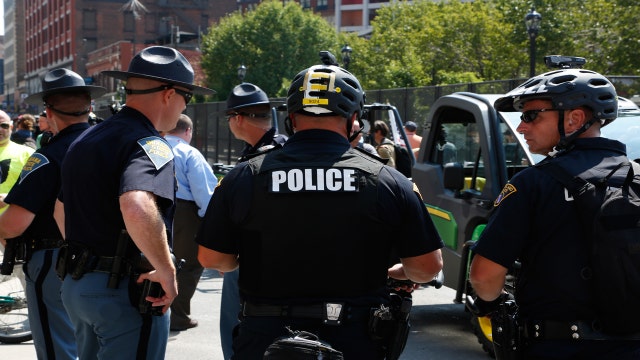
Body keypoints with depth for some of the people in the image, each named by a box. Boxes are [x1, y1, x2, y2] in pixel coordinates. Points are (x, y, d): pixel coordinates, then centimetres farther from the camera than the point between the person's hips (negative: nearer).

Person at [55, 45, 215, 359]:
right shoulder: (149, 144, -17)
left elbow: (62, 209, 25)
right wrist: (166, 271, -25)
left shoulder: (84, 141, 13)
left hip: (75, 283, 9)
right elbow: (136, 208, -36)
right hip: (126, 289, -9)